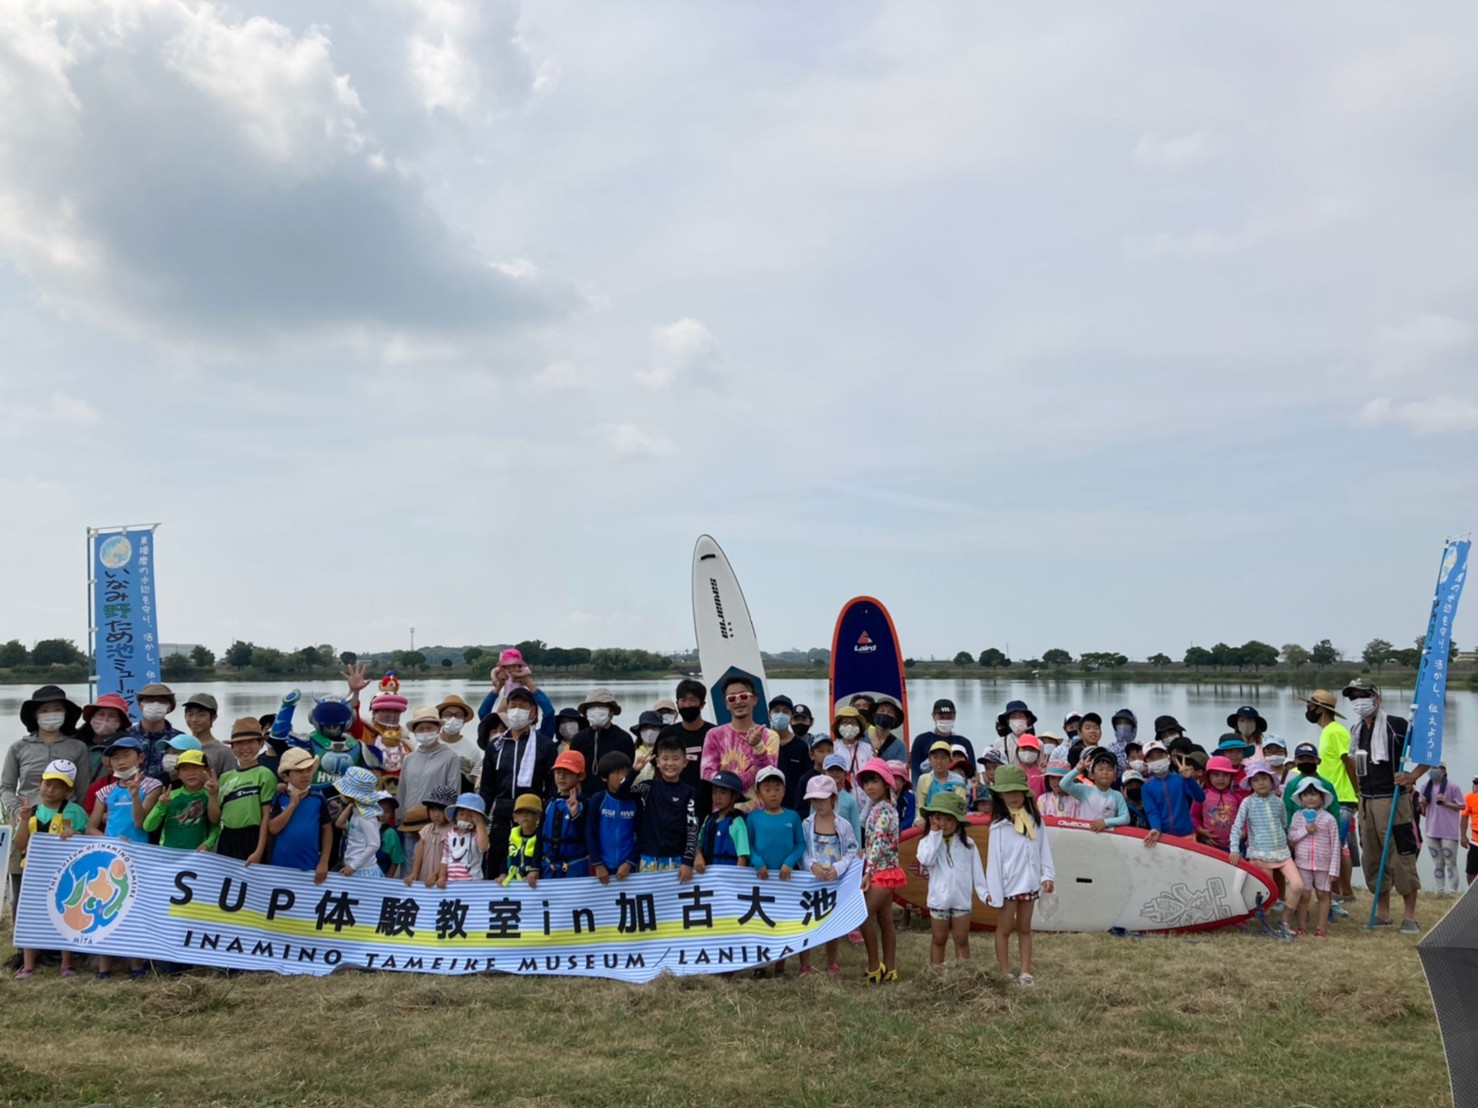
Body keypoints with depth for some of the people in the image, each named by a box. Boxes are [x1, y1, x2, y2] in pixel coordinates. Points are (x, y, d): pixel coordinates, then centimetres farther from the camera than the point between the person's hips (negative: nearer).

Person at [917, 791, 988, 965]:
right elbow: (926, 860, -24)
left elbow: (977, 871, 2)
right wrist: (934, 834, -18)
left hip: (962, 900, 0)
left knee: (962, 939, 9)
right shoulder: (928, 842, -4)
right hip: (939, 899, 0)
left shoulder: (967, 843, -1)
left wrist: (983, 893, -4)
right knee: (938, 939, 11)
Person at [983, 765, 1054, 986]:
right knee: (1004, 929, 7)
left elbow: (1044, 849, 5)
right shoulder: (999, 825, -11)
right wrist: (993, 890, -11)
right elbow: (994, 859, -10)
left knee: (1024, 928, 13)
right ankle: (1005, 974, 14)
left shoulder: (1035, 820, 2)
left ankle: (1026, 972, 18)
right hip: (1008, 884, -4)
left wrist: (1047, 875, -4)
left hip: (1029, 883, 4)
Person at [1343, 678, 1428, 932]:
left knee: (1402, 858, -5)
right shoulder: (1356, 730, 11)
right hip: (1366, 803, 7)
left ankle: (1409, 915, 4)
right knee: (1372, 858, 10)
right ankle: (1382, 911, 20)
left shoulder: (1396, 725, -10)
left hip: (1392, 801, -7)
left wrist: (1413, 776, -18)